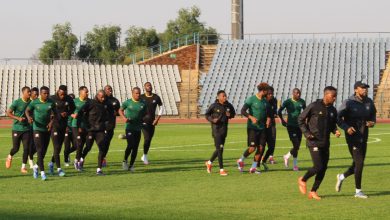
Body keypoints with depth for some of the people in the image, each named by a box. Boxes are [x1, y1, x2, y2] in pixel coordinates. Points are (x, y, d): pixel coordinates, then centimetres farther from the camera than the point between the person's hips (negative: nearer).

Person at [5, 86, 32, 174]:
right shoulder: (17, 102, -10)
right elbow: (8, 113, -8)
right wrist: (18, 118, -19)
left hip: (27, 129, 3)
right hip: (17, 129, -3)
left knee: (26, 148, -4)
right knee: (16, 148, 2)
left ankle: (23, 167, 3)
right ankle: (9, 157, 35)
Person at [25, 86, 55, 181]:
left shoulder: (51, 103, -2)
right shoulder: (34, 103, -8)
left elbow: (54, 114, 9)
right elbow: (27, 110, 7)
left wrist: (51, 122, -7)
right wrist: (29, 117, -12)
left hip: (47, 129, 4)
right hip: (37, 129, -4)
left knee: (44, 151, 11)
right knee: (40, 151, -12)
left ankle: (36, 167, 36)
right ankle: (42, 172, -14)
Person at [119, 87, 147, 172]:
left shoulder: (143, 104, 4)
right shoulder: (127, 102, -2)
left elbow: (145, 114, 16)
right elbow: (120, 110, 11)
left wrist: (143, 119, -4)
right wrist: (124, 117, -6)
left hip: (138, 128, 3)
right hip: (129, 127, -3)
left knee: (135, 147, 4)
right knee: (130, 145, -16)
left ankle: (131, 165, 16)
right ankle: (125, 161, 8)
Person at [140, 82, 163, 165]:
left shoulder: (156, 97, 2)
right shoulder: (141, 98, -4)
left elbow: (161, 108, 12)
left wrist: (157, 118, 3)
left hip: (152, 122, 4)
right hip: (144, 121, -4)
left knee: (149, 139, 9)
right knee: (147, 138, -15)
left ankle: (144, 156, 24)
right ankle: (145, 156, -1)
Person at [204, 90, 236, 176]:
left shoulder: (228, 106, 2)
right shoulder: (214, 106, -10)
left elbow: (233, 113, 16)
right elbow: (207, 114, 1)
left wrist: (230, 115, -6)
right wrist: (212, 120, -17)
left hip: (224, 129, 5)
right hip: (216, 129, -5)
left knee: (220, 149, 13)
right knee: (219, 149, -9)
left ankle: (209, 162, 37)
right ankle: (221, 169, -4)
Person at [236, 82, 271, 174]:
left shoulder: (265, 101, 11)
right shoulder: (251, 99, -8)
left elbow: (268, 113, 23)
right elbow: (243, 111, -14)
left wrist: (268, 118, 1)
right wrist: (251, 117, -29)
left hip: (262, 128, 6)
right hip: (252, 127, -6)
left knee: (260, 148, -1)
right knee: (252, 148, -10)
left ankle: (253, 168, 8)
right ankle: (241, 160, 15)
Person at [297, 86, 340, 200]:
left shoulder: (333, 110, 9)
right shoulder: (314, 106, -9)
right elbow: (301, 119, -2)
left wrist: (335, 131, -1)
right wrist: (306, 133, -11)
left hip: (325, 143, 6)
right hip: (314, 142, -6)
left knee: (323, 168, 4)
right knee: (318, 166, -14)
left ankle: (313, 191, 15)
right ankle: (302, 180, 13)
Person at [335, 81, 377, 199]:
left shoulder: (369, 102, 5)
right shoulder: (349, 102, -12)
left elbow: (373, 114, 19)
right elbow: (338, 117, -10)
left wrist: (372, 122, -3)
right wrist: (346, 127, -25)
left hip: (364, 137, 6)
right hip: (352, 137, -6)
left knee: (358, 164, 11)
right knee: (359, 163, -9)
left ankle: (342, 177, 38)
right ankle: (358, 191, 3)